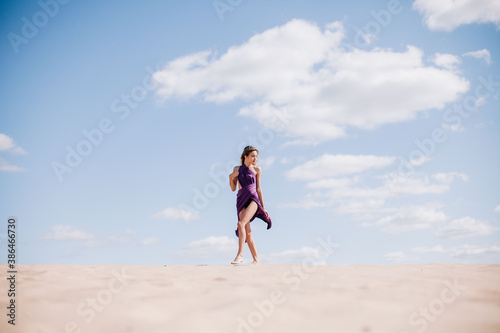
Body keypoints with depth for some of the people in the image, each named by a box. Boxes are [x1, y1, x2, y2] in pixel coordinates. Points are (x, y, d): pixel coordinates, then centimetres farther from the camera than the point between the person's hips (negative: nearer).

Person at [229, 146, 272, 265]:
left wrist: (263, 207, 7)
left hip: (253, 199, -3)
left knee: (241, 224, -25)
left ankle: (240, 255, -28)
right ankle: (256, 259, 6)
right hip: (241, 200, 3)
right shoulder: (237, 169, 12)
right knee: (247, 233, -1)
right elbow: (233, 188, 13)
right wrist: (231, 178, -6)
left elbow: (258, 189, 9)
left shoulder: (257, 169, 7)